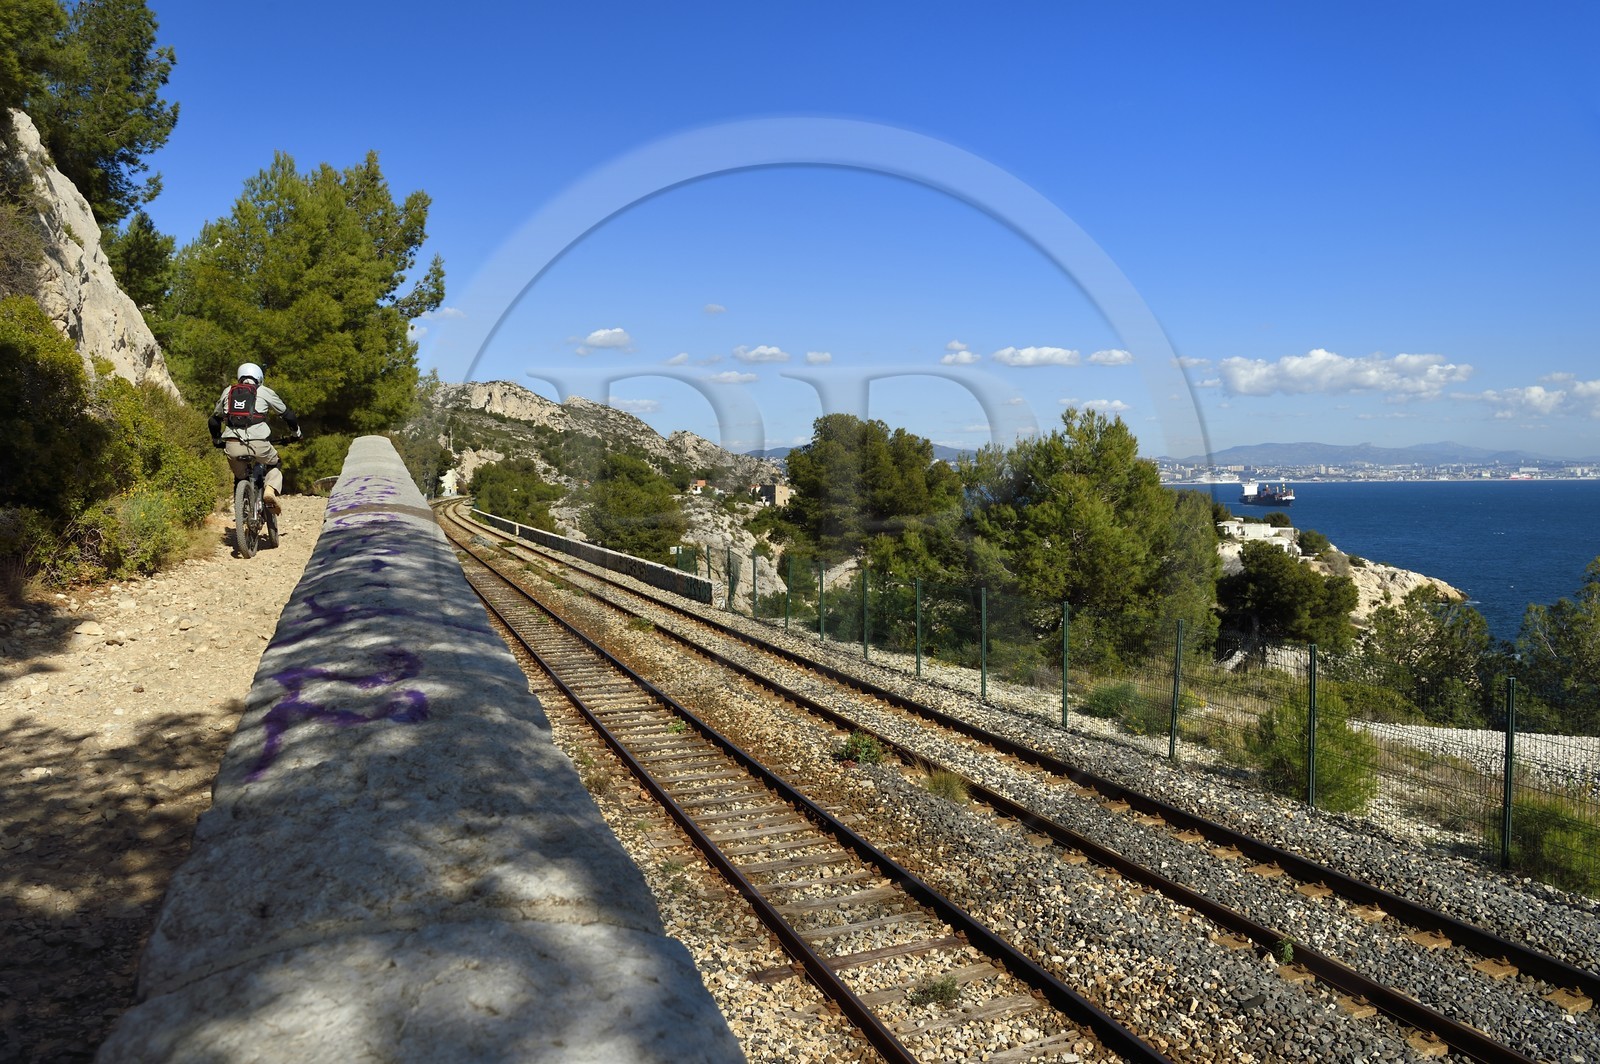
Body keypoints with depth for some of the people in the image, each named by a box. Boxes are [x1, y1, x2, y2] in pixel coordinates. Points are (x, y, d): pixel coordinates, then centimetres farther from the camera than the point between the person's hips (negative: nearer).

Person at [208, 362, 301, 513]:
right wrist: (296, 433, 35)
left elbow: (214, 421, 28)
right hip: (258, 444, -2)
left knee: (240, 477, 26)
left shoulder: (228, 391, 22)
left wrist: (216, 441, 44)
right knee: (274, 465, 24)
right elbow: (287, 415, 18)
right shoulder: (264, 391, 13)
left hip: (232, 446, 2)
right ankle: (271, 490, -3)